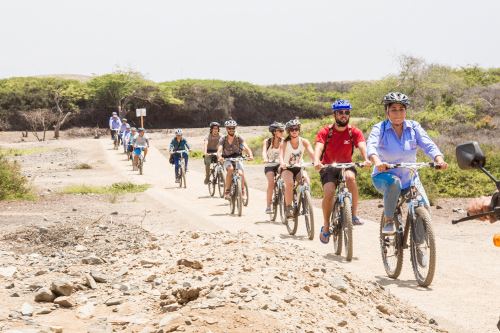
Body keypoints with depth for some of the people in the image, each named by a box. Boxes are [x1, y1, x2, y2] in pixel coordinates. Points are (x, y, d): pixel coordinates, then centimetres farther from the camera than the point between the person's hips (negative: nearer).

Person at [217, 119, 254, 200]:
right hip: (227, 160, -1)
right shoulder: (223, 139, -6)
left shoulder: (239, 138, -6)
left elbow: (246, 147, -20)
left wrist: (250, 155, -40)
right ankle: (226, 191, -23)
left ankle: (243, 191, -2)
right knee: (230, 169, -34)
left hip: (237, 159, 1)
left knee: (241, 173, -27)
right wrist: (219, 157, -44)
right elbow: (219, 150, -21)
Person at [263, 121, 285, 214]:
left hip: (279, 164, 2)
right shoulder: (267, 141, -8)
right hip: (269, 166, -2)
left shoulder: (283, 141, -4)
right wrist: (265, 159, -46)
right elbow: (264, 151, -24)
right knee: (271, 182, -27)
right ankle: (268, 206, -22)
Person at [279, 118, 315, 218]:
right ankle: (288, 207, -23)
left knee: (306, 181, -27)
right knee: (289, 183, -31)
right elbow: (281, 155, -29)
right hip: (287, 168, -2)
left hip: (299, 167, 2)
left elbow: (311, 153, -22)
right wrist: (282, 163, -52)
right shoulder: (285, 143, -13)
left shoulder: (304, 141, -8)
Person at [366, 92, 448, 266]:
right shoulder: (380, 129, -9)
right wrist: (377, 161, -49)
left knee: (423, 205, -20)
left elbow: (428, 145, -14)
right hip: (384, 176, -3)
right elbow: (371, 146, -27)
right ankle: (388, 221, -18)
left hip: (409, 177, 3)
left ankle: (418, 245, 0)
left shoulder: (414, 127, -1)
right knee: (394, 182, -39)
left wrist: (439, 159, -35)